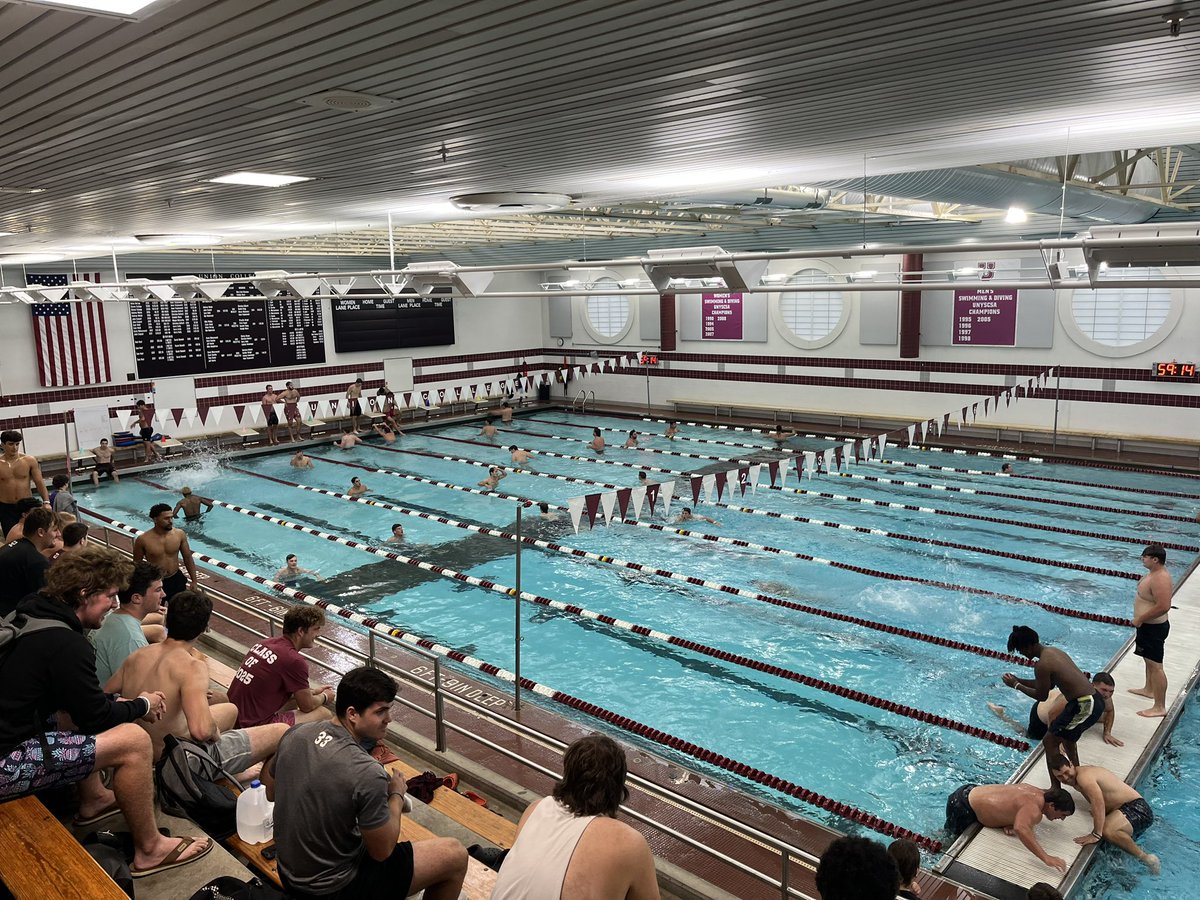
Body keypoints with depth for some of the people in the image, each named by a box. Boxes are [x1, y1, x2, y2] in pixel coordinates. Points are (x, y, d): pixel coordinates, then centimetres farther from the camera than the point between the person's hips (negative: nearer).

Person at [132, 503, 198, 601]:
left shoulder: (179, 534, -9)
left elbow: (188, 558, 2)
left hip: (176, 580, 2)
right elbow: (137, 564, -2)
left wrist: (194, 580, 3)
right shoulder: (143, 540, -16)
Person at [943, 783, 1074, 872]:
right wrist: (1046, 858, -53)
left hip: (972, 791, 9)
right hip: (961, 807, -9)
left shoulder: (1037, 792, -2)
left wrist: (1010, 822, -7)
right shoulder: (1034, 811, -29)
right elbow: (1021, 829, -52)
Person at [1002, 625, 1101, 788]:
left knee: (1050, 741, 2)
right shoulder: (1052, 651, 11)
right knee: (1066, 736, 31)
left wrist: (1017, 686, 5)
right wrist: (1019, 680, 19)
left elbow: (1042, 696, -6)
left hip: (1084, 707, -9)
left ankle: (1055, 789, 6)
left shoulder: (1042, 665, -18)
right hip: (1095, 700, 9)